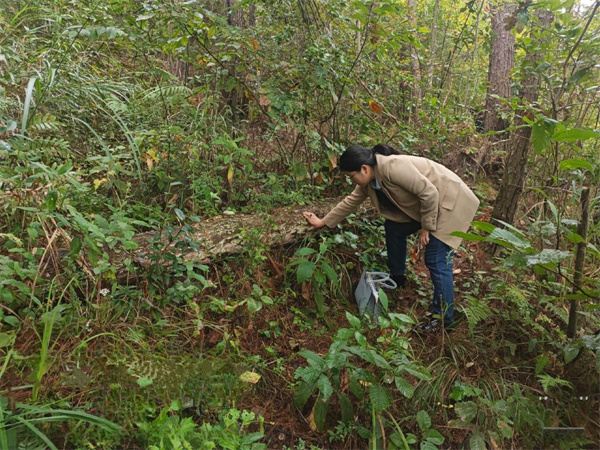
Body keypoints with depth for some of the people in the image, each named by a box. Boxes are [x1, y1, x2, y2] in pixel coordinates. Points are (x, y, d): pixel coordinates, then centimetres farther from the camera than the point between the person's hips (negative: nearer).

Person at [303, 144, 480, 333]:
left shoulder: (393, 167, -30)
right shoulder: (368, 180, -1)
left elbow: (429, 193, -27)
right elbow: (350, 202, 11)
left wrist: (426, 227, -17)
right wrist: (323, 222, 15)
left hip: (449, 201, -9)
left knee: (436, 261, -9)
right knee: (394, 227, 15)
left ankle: (443, 316, 6)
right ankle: (398, 276, 32)